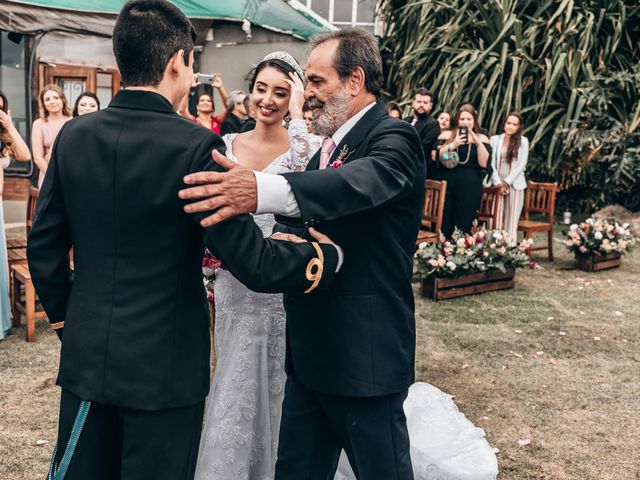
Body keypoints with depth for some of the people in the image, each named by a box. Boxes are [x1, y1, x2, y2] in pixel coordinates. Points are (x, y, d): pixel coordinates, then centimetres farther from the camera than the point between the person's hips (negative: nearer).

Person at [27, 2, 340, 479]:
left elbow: (43, 248, 4)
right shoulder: (195, 145, -18)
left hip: (84, 356, 5)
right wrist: (330, 255, -4)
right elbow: (255, 263, -20)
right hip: (164, 365, -4)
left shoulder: (73, 136, -2)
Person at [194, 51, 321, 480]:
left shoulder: (307, 145, -6)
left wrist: (297, 116, -23)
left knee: (274, 384, 6)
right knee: (236, 383, 16)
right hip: (235, 281, 4)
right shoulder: (228, 144, 6)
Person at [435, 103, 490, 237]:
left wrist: (478, 142, -13)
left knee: (463, 227, 2)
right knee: (442, 226, -2)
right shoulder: (446, 135, 8)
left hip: (470, 189, 0)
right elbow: (436, 157, -2)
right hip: (447, 186, 0)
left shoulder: (482, 138, 8)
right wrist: (453, 145, -13)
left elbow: (483, 163, -3)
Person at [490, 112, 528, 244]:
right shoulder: (495, 139, 7)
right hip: (497, 184, 1)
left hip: (515, 185, -1)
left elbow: (522, 165, -1)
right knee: (496, 219, -3)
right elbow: (491, 162, 1)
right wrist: (498, 182, -8)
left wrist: (507, 182, -8)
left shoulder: (523, 141, 4)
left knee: (511, 221, -1)